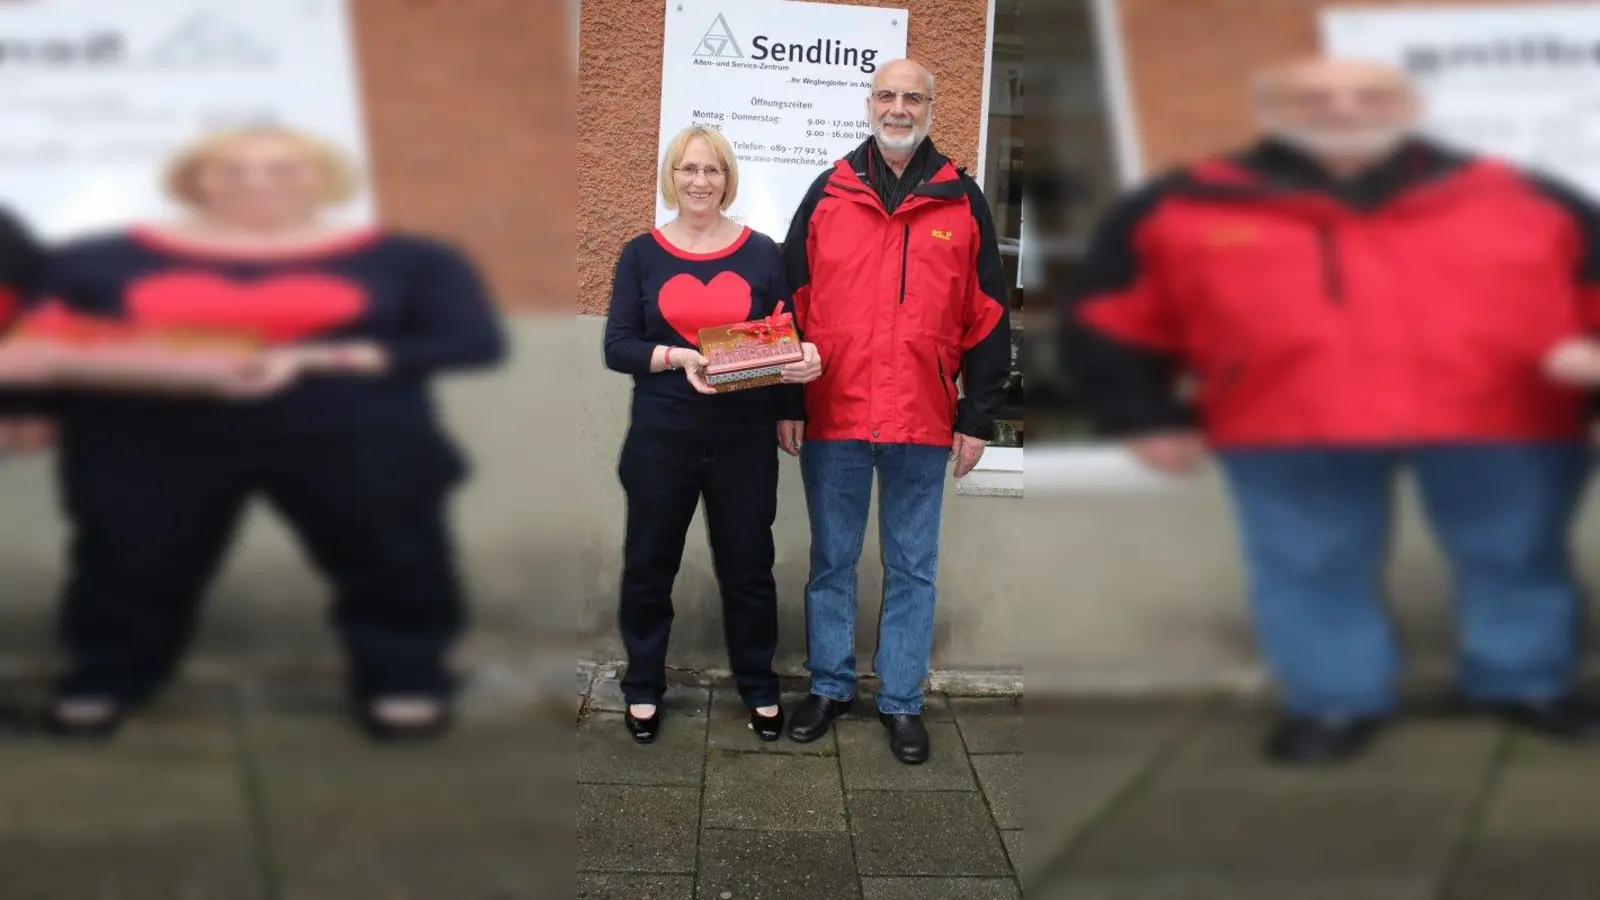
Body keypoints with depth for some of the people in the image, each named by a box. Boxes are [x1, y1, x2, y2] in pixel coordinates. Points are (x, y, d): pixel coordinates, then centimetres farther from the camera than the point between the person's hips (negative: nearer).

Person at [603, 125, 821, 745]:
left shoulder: (762, 253, 2)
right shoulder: (642, 254, 2)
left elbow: (791, 338, 5)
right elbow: (616, 348, -5)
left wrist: (805, 361, -18)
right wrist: (675, 357, -22)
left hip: (746, 440, 0)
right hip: (661, 438, 0)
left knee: (748, 567, 10)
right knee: (648, 565, 11)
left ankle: (760, 689, 27)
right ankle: (643, 688, 28)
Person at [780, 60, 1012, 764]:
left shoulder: (962, 202, 4)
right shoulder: (827, 194, 5)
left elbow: (987, 317, 4)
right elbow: (793, 303, 6)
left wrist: (978, 417, 0)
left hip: (923, 423, 0)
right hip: (832, 419, 1)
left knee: (912, 569, 9)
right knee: (832, 561, 12)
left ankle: (902, 700, 21)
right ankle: (830, 686, 26)